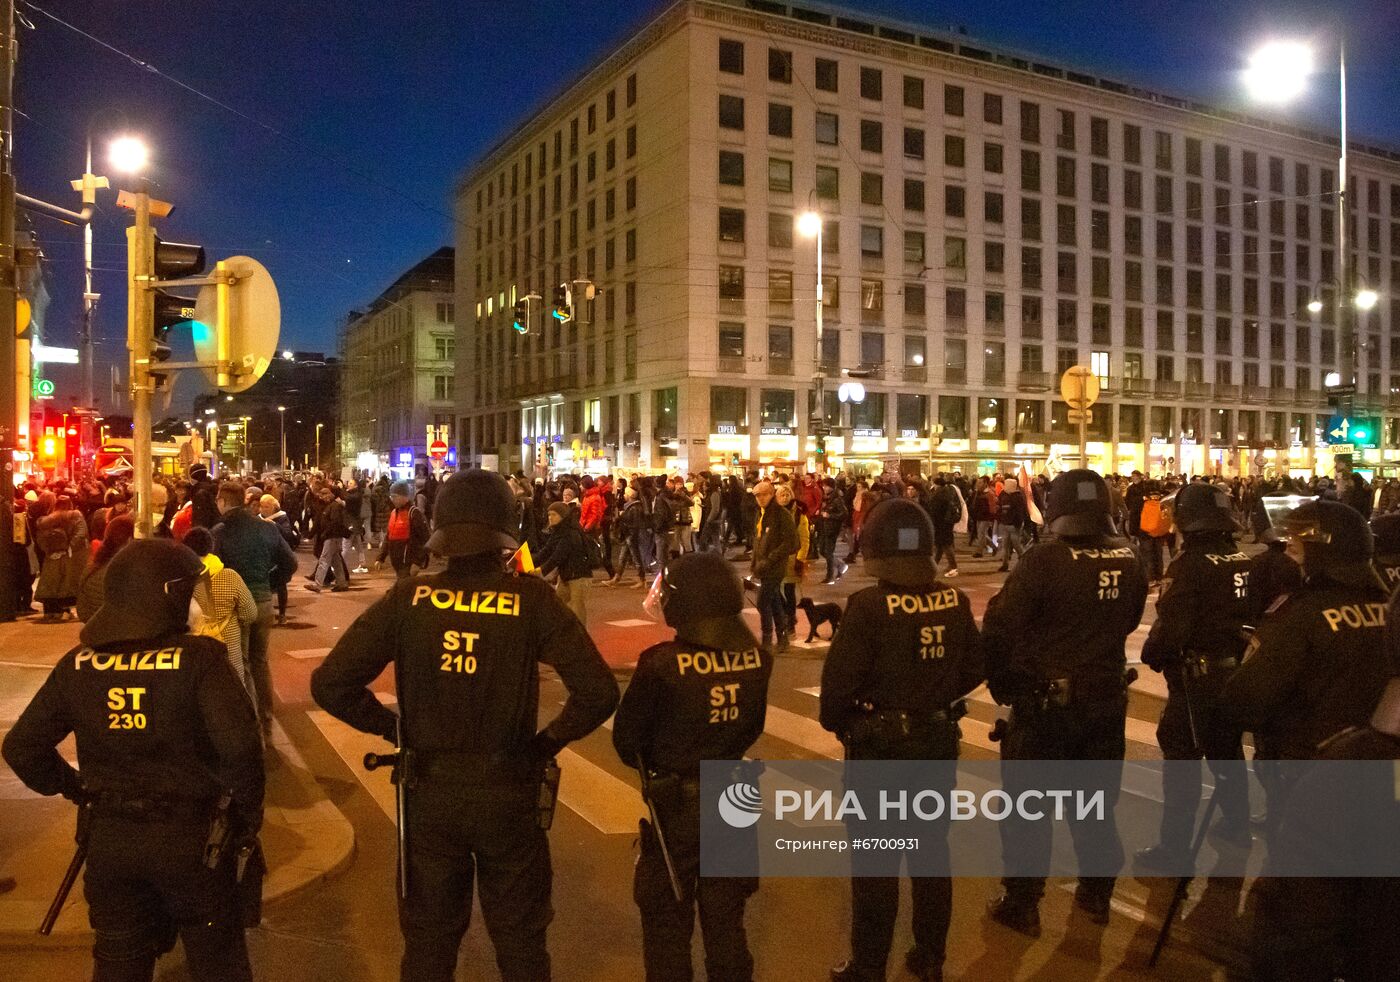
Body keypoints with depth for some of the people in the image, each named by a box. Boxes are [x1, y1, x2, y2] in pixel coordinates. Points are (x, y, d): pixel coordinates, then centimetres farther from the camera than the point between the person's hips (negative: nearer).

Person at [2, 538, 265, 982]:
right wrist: (248, 813, -11)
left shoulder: (77, 665, -3)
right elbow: (239, 745, -26)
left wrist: (72, 786, 16)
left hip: (109, 838, 4)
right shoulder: (197, 658, -18)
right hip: (190, 834, -4)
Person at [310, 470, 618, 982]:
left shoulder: (407, 598, -12)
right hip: (508, 793, -1)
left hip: (429, 791, 1)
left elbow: (329, 684, -11)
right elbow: (598, 693, -21)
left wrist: (392, 726, 2)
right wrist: (550, 740, -4)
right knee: (519, 938, 19)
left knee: (428, 937, 21)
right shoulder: (531, 600, -16)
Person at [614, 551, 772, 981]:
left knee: (667, 918, 15)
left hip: (676, 803, -4)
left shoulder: (660, 663, -25)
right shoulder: (756, 658, -11)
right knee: (725, 916, 21)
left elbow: (627, 738, -13)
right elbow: (751, 728, 3)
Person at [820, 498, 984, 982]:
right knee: (932, 852, 20)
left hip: (880, 747, -5)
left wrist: (836, 723, -2)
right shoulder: (955, 601, -7)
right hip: (938, 742, 5)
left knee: (876, 861, 9)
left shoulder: (868, 606, -22)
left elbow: (839, 680, -22)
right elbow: (973, 670, 3)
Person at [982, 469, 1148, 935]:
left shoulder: (1044, 559, -21)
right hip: (1107, 699, 5)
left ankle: (1022, 905, 17)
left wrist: (1003, 686, -8)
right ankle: (1097, 895, 35)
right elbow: (1129, 621, 10)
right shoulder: (1129, 560, -3)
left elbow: (1000, 629, -22)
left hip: (1046, 701, -5)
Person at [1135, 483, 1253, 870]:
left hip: (1197, 673, -7)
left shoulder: (1191, 564, -20)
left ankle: (1175, 846, 1)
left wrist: (1152, 654, -7)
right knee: (1226, 747, 23)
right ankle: (1236, 824, 40)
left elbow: (1171, 623, -24)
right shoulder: (1245, 561, 2)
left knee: (1182, 755, -1)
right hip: (1237, 669, 8)